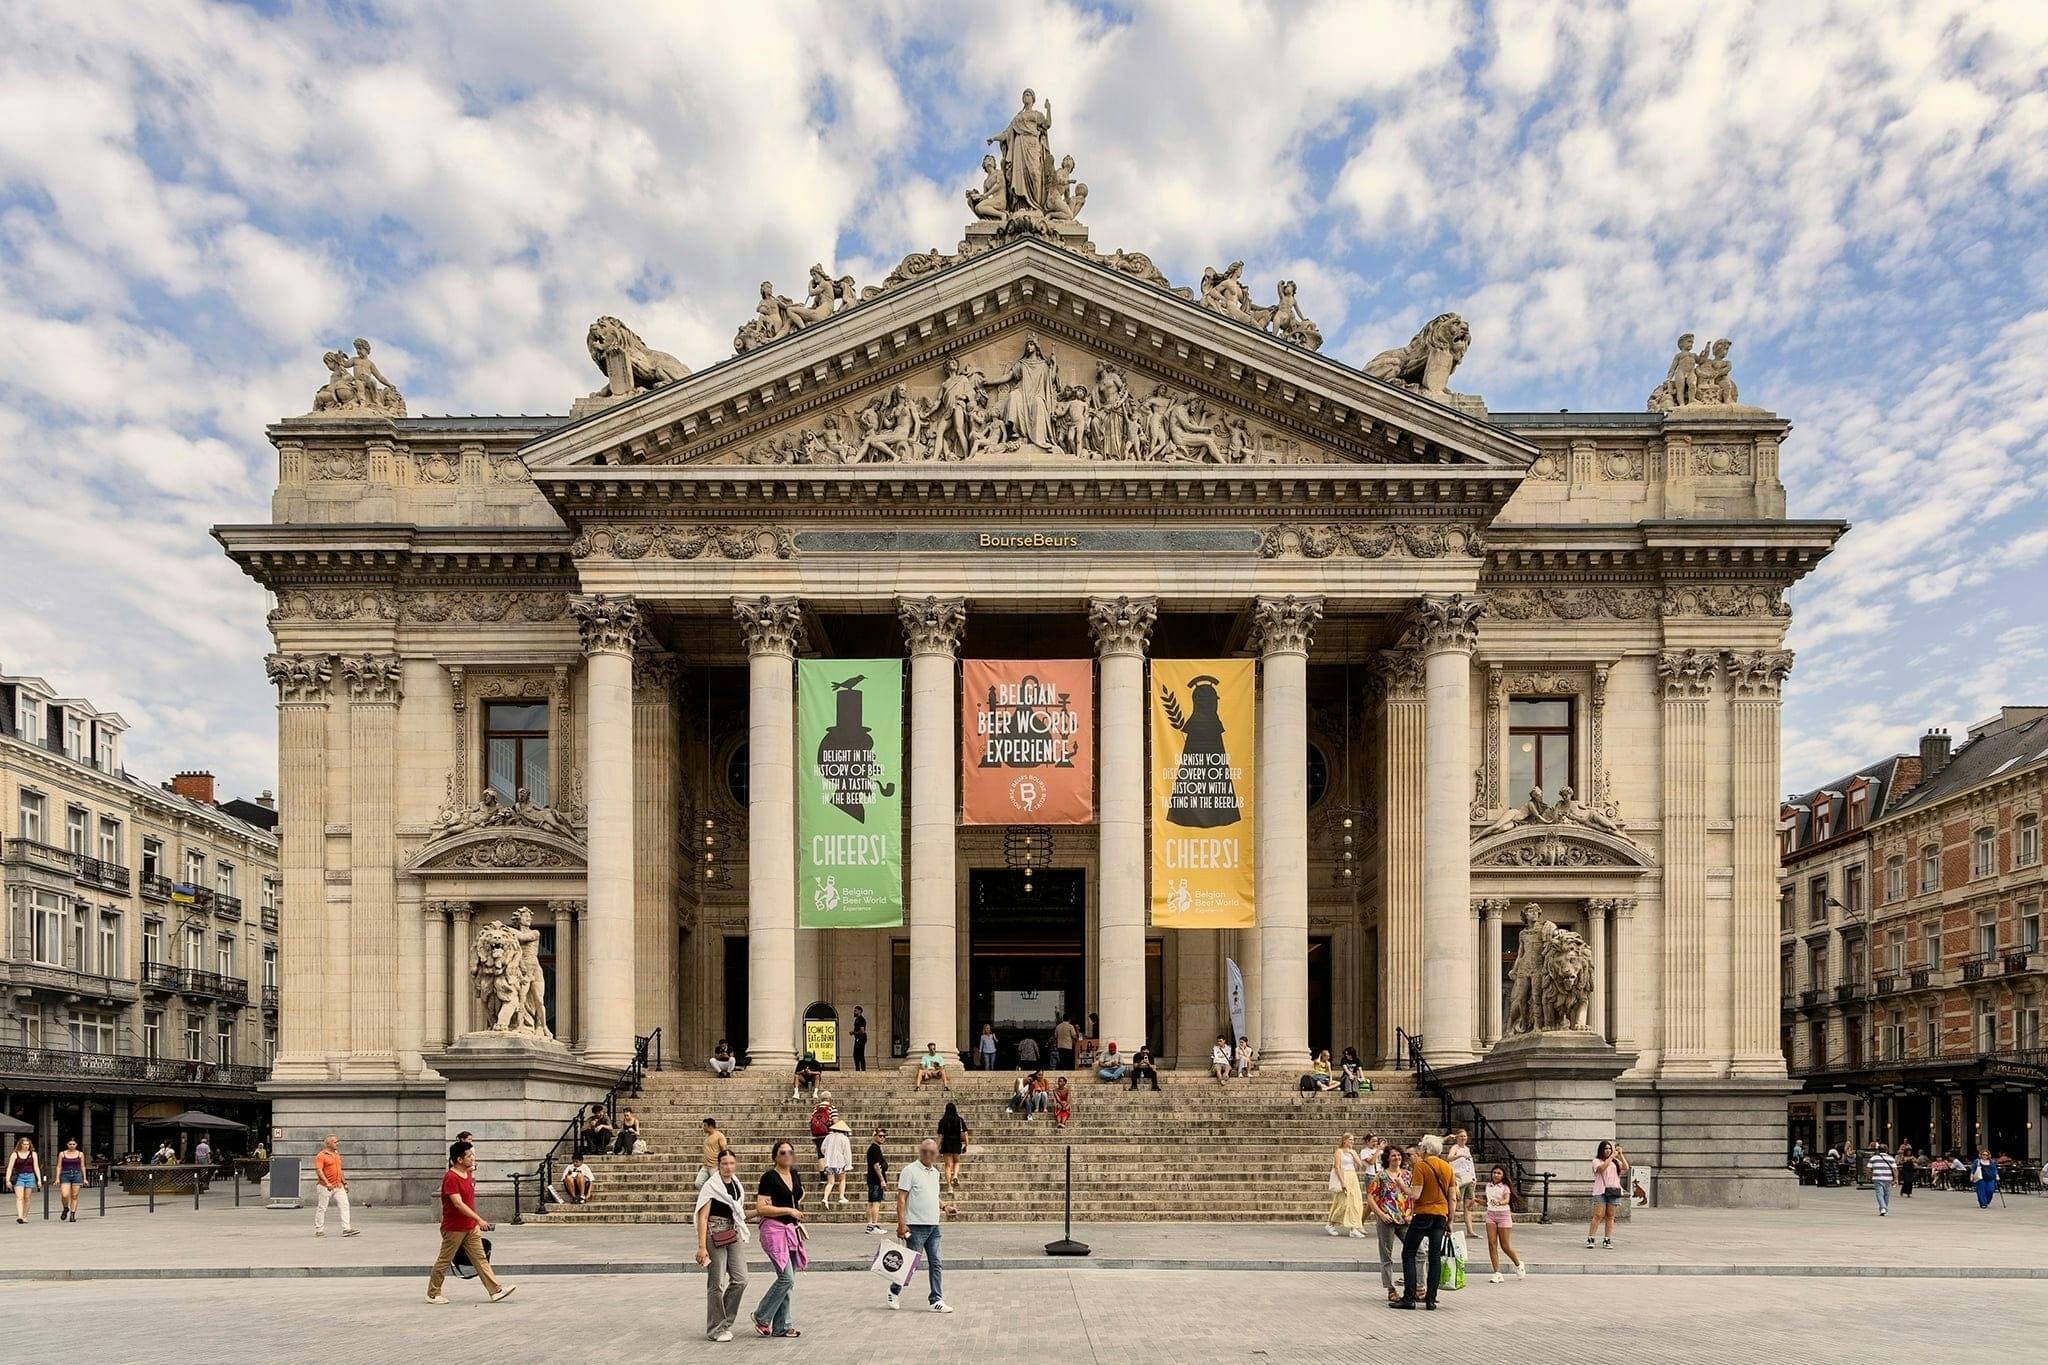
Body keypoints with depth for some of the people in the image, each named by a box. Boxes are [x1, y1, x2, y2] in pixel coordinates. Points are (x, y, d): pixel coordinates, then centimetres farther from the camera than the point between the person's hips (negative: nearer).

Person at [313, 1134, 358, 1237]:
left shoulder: (337, 1154, 16)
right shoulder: (321, 1155, -8)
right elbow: (318, 1170, -18)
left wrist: (344, 1183, 20)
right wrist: (327, 1183, -27)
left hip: (338, 1186, 7)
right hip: (326, 1187, -7)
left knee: (344, 1205, -3)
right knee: (322, 1208, 2)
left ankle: (346, 1229, -6)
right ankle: (319, 1230, 13)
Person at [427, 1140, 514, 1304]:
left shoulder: (469, 1175, 9)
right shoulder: (451, 1178, -20)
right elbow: (458, 1204, -28)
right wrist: (479, 1219, -31)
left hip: (471, 1228, 8)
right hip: (454, 1229, -8)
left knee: (481, 1258, 4)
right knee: (444, 1261, 6)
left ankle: (496, 1291, 0)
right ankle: (433, 1294, 20)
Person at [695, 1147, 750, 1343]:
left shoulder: (736, 1184, 10)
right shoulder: (710, 1186, -9)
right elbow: (703, 1217, -14)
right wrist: (702, 1246, -19)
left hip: (734, 1235, 6)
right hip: (715, 1236, -6)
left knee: (740, 1279, -1)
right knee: (717, 1284, -2)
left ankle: (725, 1321, 15)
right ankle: (716, 1328, 9)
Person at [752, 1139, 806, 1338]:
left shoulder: (795, 1176, 11)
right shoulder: (769, 1177, -10)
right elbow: (761, 1208, -16)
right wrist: (788, 1210, -16)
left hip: (792, 1230, 8)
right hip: (774, 1230, -8)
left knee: (789, 1281, 8)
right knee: (786, 1277, -14)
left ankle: (781, 1326, 15)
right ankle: (761, 1317, 3)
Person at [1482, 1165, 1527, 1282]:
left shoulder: (1505, 1187, -7)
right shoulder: (1488, 1186, 9)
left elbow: (1507, 1200, -26)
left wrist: (1499, 1203, -45)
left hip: (1503, 1214, -4)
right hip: (1490, 1215, 4)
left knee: (1505, 1246, 1)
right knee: (1492, 1244, -7)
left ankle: (1519, 1265, 30)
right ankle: (1497, 1274, -5)